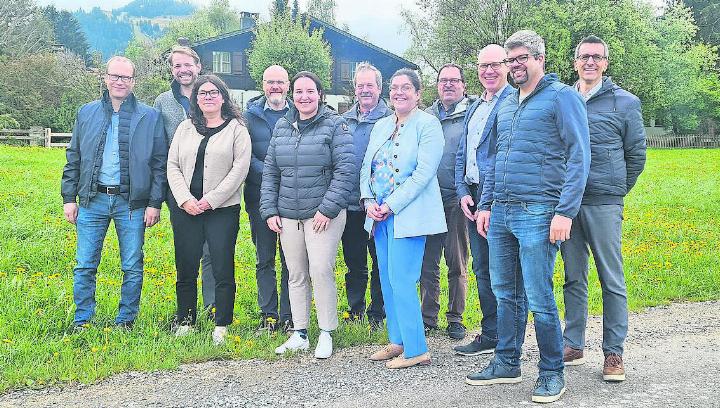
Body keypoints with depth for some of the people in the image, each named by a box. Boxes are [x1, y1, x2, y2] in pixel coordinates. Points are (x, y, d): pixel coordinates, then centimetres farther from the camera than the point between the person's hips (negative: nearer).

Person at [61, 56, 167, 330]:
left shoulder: (150, 117, 2)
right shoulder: (87, 113, 9)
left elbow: (160, 163, 2)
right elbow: (73, 158, 12)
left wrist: (155, 203, -4)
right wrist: (69, 198, 6)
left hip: (131, 202, -1)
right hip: (92, 199, 2)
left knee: (132, 267, 5)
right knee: (84, 266, 4)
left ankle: (126, 321, 19)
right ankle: (82, 322, 17)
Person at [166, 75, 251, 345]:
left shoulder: (237, 129, 2)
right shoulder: (185, 128, 13)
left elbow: (240, 169, -6)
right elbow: (172, 166, 9)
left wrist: (211, 200, -12)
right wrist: (185, 199, -7)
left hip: (223, 210, -3)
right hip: (185, 210, 3)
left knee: (223, 270, -2)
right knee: (186, 269, 8)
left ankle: (221, 327, 7)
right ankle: (185, 323, 19)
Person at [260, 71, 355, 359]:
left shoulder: (334, 125, -3)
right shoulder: (282, 127, 12)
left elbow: (345, 169, -9)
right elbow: (270, 171, 14)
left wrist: (328, 209, -14)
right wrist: (269, 210, 6)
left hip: (324, 214, -5)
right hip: (288, 215, 5)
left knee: (321, 271, -9)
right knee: (296, 275, 9)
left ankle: (326, 334, 6)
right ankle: (299, 334, 19)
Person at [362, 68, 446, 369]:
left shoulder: (428, 125, -5)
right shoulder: (381, 126, 16)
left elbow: (423, 173, -14)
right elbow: (367, 167, 15)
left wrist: (390, 205, -16)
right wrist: (369, 202, -2)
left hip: (408, 215, -7)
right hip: (379, 216, 7)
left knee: (401, 280, -9)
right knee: (387, 280, 10)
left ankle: (416, 350, 0)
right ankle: (398, 341, 21)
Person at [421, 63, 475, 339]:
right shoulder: (426, 116, 13)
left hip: (457, 200, -3)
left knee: (457, 264, 6)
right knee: (428, 262, 6)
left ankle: (455, 318, 18)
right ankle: (428, 317, 16)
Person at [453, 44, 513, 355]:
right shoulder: (474, 107, 20)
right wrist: (463, 192, 4)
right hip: (473, 196, 8)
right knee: (482, 269, 12)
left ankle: (500, 337, 8)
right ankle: (490, 335, 22)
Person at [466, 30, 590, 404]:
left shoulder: (562, 97, -4)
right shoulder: (506, 104, 18)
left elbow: (579, 156, -10)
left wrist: (565, 212, -16)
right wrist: (485, 205, 16)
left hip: (537, 215, -7)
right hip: (500, 216, 7)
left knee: (539, 299, -3)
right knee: (506, 294, 13)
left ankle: (552, 373, 13)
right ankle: (506, 364, 25)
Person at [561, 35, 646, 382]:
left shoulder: (625, 102, 3)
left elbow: (636, 154, 9)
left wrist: (617, 191, 11)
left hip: (603, 204, -3)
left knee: (612, 279, 0)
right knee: (574, 277, 10)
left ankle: (614, 352, 8)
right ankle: (573, 345, 19)